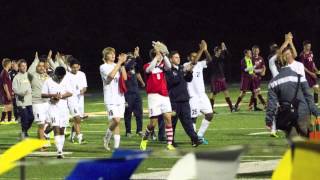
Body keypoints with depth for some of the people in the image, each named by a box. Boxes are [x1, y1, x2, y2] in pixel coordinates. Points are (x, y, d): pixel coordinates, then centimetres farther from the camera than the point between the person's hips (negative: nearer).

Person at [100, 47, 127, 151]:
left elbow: (125, 78, 3)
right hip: (110, 98, -5)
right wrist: (119, 62, -14)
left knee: (117, 121, 4)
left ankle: (116, 145, 5)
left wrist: (122, 64, -3)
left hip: (120, 97, 5)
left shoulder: (118, 66, 14)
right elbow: (111, 75, -19)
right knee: (115, 120, -17)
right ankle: (107, 139, 5)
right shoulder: (103, 67, -1)